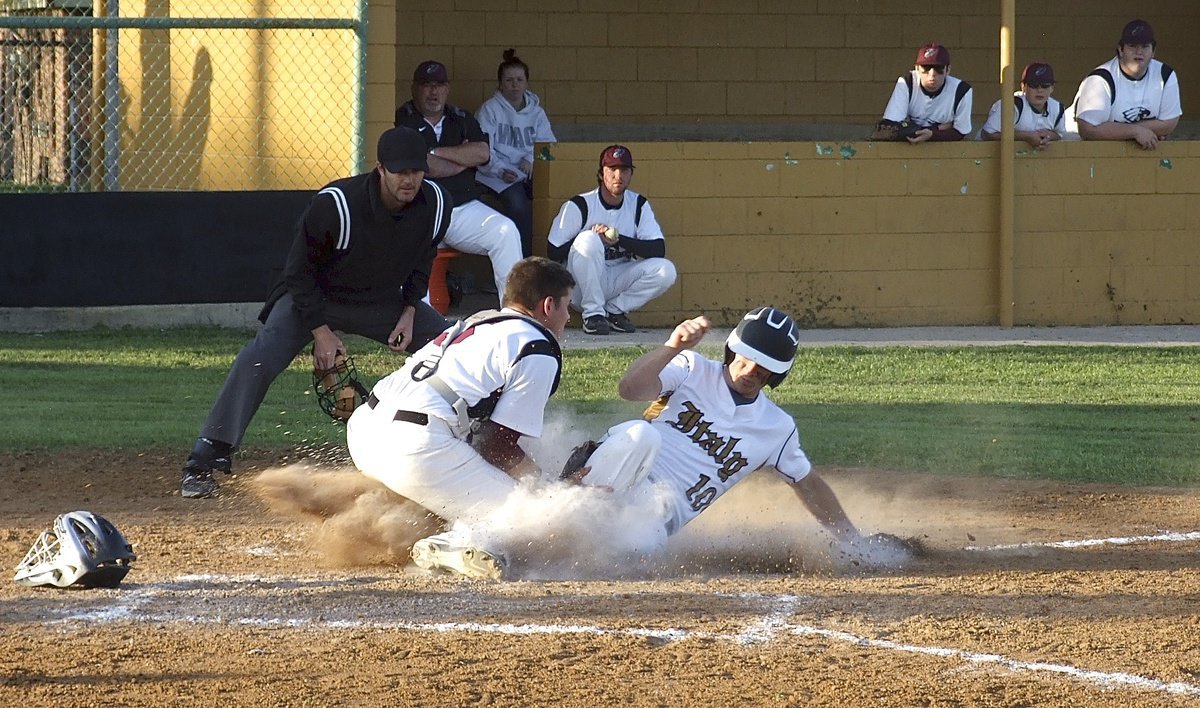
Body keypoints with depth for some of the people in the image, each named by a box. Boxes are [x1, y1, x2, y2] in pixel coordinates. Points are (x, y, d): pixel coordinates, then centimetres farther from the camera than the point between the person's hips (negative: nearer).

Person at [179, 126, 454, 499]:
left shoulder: (435, 204, -17)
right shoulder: (335, 204, -31)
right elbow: (300, 271, -17)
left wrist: (409, 311, -5)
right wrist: (321, 331, -20)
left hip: (383, 301, 5)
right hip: (315, 299, -5)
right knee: (260, 359, -27)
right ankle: (202, 465, -24)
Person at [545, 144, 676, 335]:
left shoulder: (638, 205, 0)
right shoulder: (579, 206, -12)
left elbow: (659, 249, -9)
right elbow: (554, 252, -13)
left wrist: (618, 239, -23)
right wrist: (594, 235, -23)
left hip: (618, 281, 4)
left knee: (665, 271, -18)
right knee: (589, 239, -32)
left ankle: (614, 311, -2)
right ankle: (593, 313, -21)